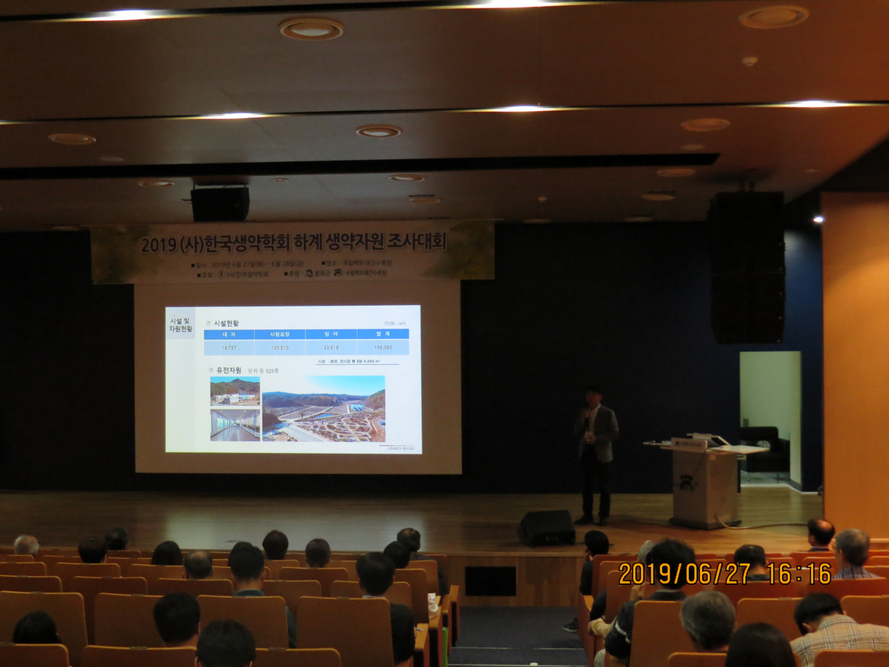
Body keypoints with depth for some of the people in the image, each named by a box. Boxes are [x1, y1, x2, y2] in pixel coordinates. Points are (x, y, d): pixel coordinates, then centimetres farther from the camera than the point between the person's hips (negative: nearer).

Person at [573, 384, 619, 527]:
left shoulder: (608, 413, -3)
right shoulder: (583, 412, 9)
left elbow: (614, 433, -7)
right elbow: (576, 433, 5)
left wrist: (597, 438, -17)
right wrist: (582, 420, -10)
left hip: (602, 454, -4)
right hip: (586, 452, 4)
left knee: (604, 487, 1)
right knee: (586, 485, 8)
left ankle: (604, 516, 8)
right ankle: (587, 515, 16)